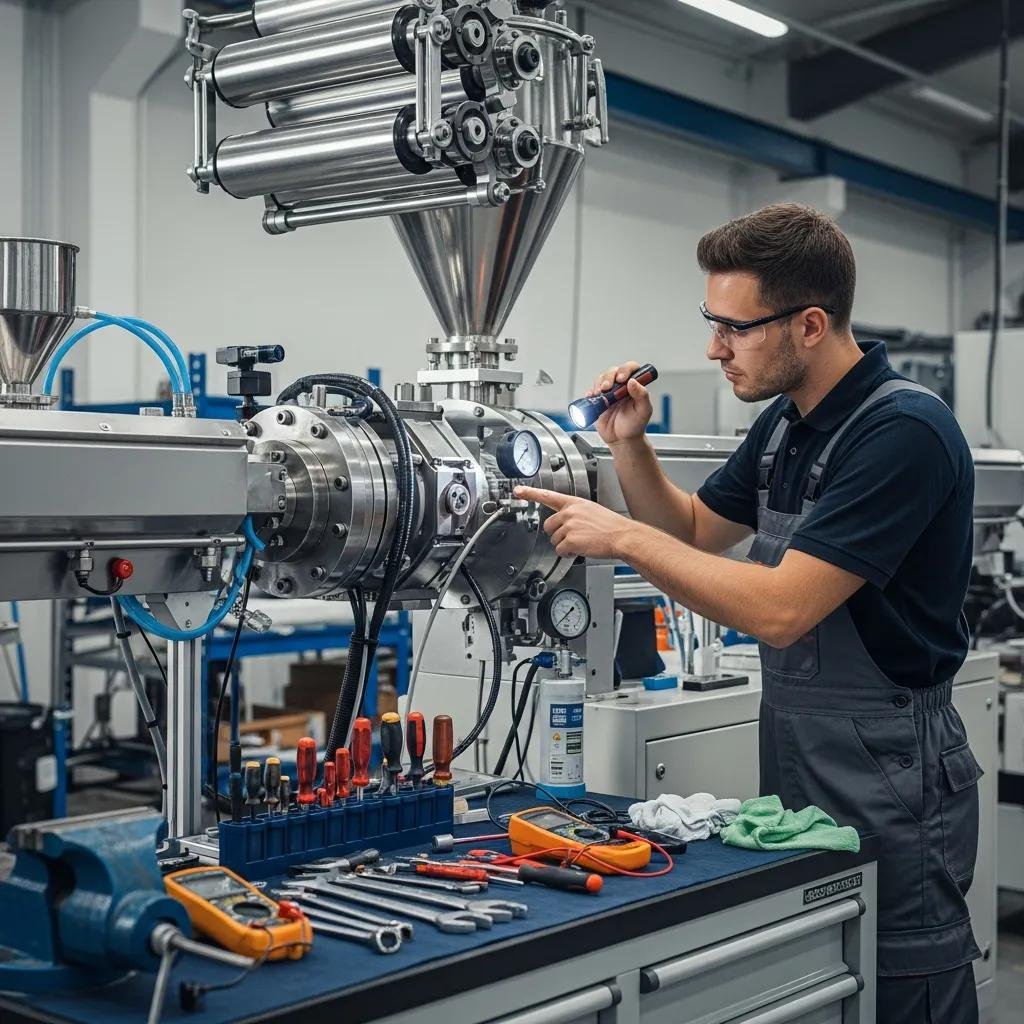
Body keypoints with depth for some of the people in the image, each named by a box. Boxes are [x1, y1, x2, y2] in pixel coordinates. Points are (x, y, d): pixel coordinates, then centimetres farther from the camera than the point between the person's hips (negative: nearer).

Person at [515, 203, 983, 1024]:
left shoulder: (902, 432, -21)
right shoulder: (785, 425, 7)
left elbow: (779, 609, -26)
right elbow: (695, 533, 19)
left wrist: (624, 537, -20)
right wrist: (629, 446, 2)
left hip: (889, 786, -9)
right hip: (795, 770, 9)